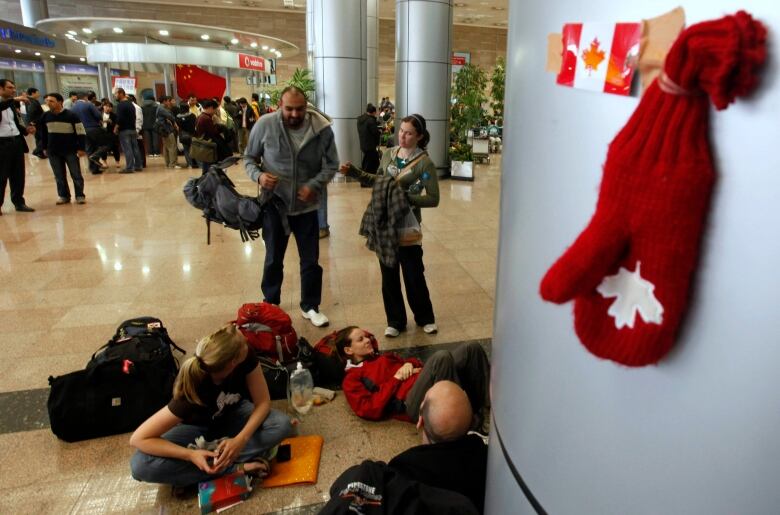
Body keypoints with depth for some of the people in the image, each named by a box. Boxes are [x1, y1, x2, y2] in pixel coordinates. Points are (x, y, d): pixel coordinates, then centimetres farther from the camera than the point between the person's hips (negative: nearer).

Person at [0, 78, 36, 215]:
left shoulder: (12, 105, 15)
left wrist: (26, 130, 1)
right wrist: (14, 99, -29)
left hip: (17, 142, 6)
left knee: (18, 175, 10)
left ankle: (19, 202, 20)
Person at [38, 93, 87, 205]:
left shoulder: (71, 115, -9)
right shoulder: (45, 117, 5)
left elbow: (81, 133, -8)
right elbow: (43, 134, 17)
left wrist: (81, 148, -11)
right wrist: (44, 148, 17)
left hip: (71, 151, -4)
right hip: (53, 152, 4)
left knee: (76, 174, 1)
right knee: (59, 176, 8)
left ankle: (80, 195, 10)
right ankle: (63, 196, 18)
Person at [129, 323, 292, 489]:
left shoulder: (247, 356, -30)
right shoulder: (193, 391, -38)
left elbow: (263, 402, -20)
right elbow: (138, 438, -33)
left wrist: (241, 439, -37)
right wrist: (191, 455, -41)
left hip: (233, 416, 2)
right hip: (198, 428, -2)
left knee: (282, 424, -25)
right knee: (141, 465, -29)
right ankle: (236, 468, -24)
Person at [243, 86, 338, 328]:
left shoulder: (321, 128, -12)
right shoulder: (264, 125, -12)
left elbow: (331, 165, -2)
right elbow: (249, 158, 0)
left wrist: (314, 185, -19)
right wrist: (258, 175, -21)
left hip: (307, 206, 0)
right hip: (274, 204, 0)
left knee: (311, 260, 10)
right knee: (273, 259, 16)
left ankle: (310, 306, 30)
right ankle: (270, 305, 37)